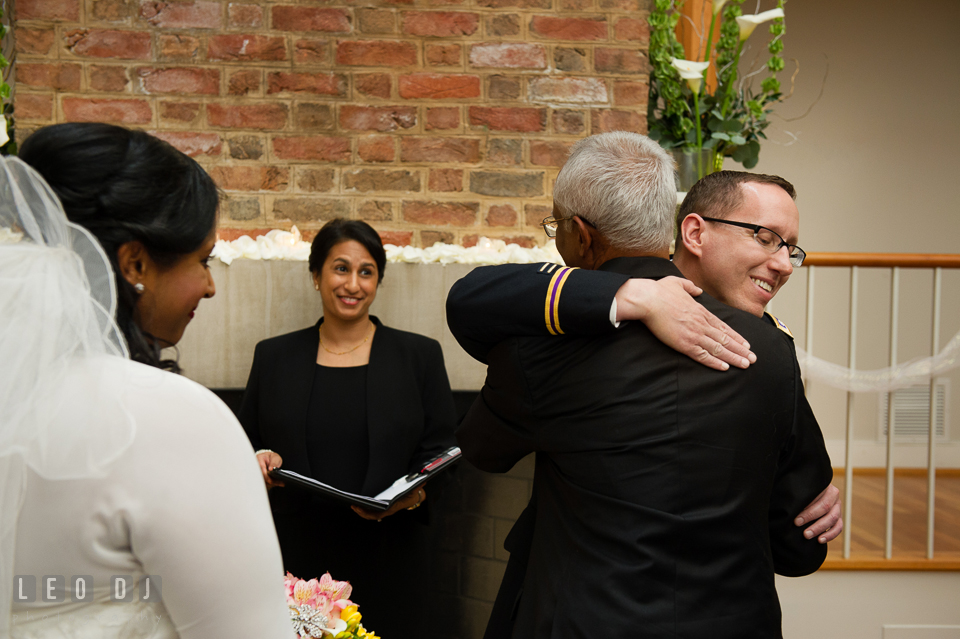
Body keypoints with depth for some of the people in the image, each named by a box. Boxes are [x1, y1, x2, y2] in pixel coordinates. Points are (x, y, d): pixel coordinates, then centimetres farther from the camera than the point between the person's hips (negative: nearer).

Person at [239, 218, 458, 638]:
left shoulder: (420, 355, 2)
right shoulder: (273, 356, 7)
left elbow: (440, 454, 2)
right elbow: (246, 444, 12)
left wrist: (415, 495, -17)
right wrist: (260, 459, -9)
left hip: (388, 561, -1)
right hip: (295, 558, 1)